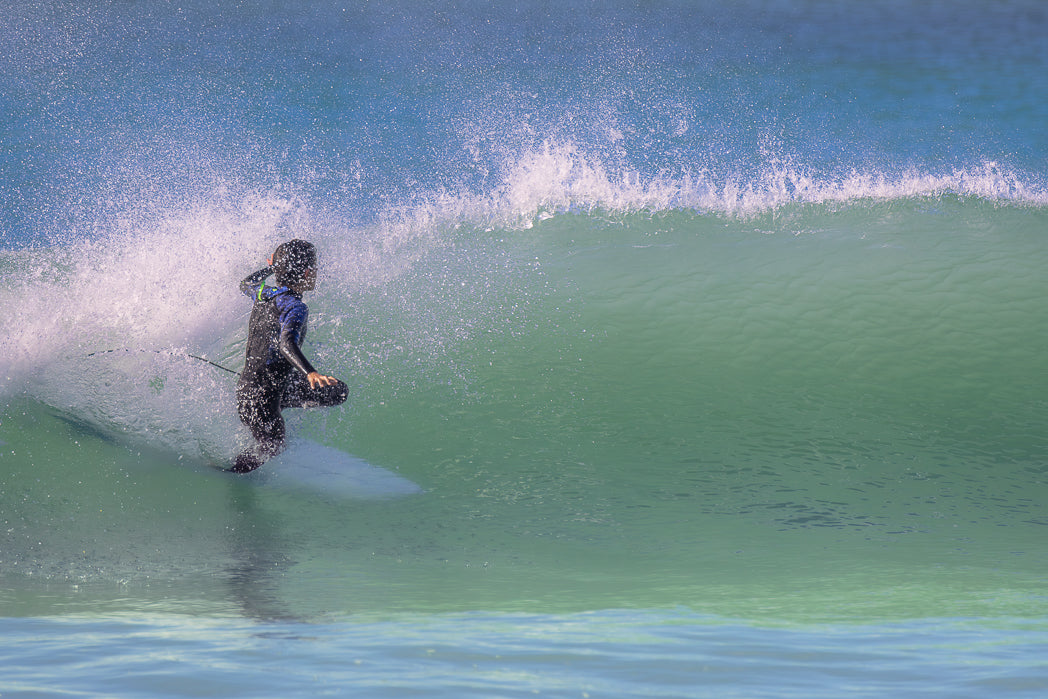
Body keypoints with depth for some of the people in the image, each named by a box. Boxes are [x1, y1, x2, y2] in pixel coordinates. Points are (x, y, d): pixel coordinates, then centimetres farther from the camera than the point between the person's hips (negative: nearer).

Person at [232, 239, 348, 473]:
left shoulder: (265, 294, 2)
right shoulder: (294, 307, -23)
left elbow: (247, 284, 27)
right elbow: (287, 343, -41)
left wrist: (274, 266, 40)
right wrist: (310, 373, -56)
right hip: (259, 397, -8)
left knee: (338, 392, 8)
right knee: (271, 447, 15)